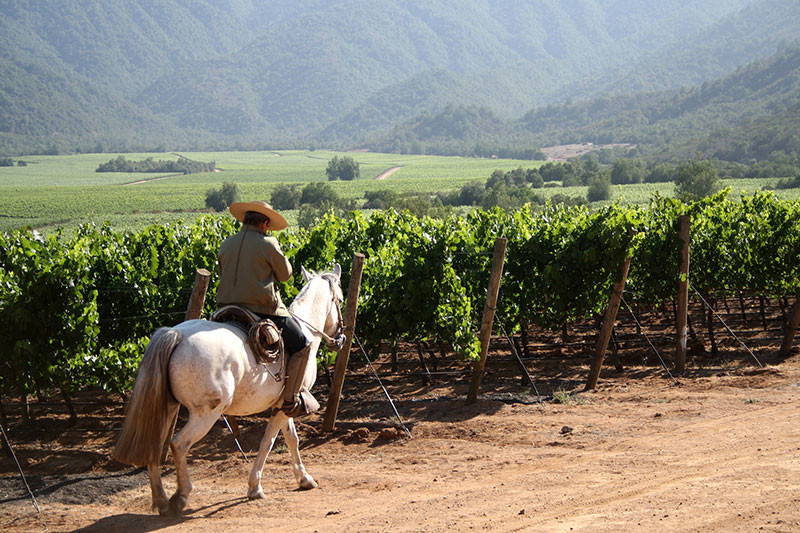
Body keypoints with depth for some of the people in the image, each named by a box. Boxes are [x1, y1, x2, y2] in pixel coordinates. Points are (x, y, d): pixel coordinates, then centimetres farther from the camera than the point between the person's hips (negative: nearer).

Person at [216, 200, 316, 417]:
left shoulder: (226, 245, 7)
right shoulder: (267, 244, -10)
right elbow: (285, 274, 1)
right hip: (263, 310, -6)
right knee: (302, 345, 9)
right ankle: (290, 399, 4)